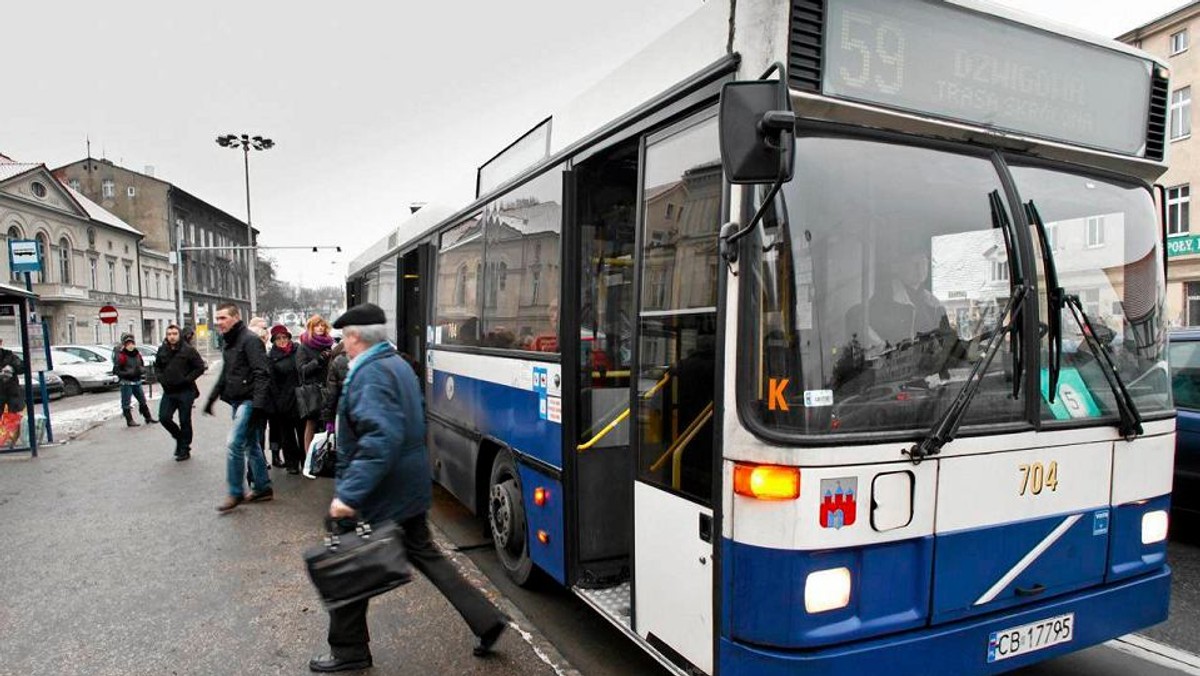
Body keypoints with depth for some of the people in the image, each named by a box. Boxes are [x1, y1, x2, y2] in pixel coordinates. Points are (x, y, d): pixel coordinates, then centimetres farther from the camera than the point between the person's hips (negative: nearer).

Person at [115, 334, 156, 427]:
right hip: (126, 382, -6)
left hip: (137, 382, 6)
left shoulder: (138, 354, 9)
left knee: (142, 400, 13)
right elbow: (116, 370, -14)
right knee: (126, 402, -1)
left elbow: (143, 367, 17)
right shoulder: (121, 356, -11)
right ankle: (129, 421, 6)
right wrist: (128, 373, -24)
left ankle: (148, 417, 22)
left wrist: (141, 370, -6)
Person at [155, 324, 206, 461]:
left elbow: (200, 367, -8)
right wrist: (161, 379, 6)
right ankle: (179, 437, 24)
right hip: (168, 391, 5)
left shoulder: (188, 350, -8)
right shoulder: (162, 350, 6)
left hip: (185, 391, -5)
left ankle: (184, 449, 12)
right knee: (164, 417, -2)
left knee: (185, 421, 1)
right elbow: (157, 366, 22)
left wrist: (187, 379, -13)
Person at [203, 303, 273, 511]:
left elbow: (261, 374, -21)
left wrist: (258, 404, -26)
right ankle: (263, 488, 21)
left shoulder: (249, 340, -14)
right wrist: (212, 398, 25)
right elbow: (225, 375, 27)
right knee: (251, 445, 13)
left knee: (234, 443, -12)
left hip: (249, 401, -10)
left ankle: (236, 492, -1)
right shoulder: (228, 343, 16)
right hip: (237, 401, 10)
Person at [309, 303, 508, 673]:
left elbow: (382, 438, -32)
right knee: (424, 555, 18)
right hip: (408, 488, 9)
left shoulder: (369, 374, -20)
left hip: (377, 494, -9)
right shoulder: (399, 365, 10)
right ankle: (486, 619, 18)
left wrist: (349, 494, -31)